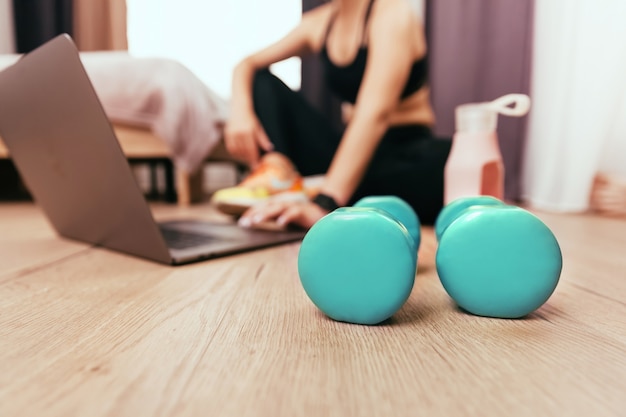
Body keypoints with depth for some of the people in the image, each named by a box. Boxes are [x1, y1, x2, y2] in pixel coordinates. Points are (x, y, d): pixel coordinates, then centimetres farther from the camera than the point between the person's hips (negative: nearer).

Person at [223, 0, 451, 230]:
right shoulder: (319, 22, 4)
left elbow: (376, 113, -30)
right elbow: (248, 65, 9)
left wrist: (325, 203, -40)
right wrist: (240, 111, -15)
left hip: (402, 157, -5)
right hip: (349, 152, 6)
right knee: (260, 80, 2)